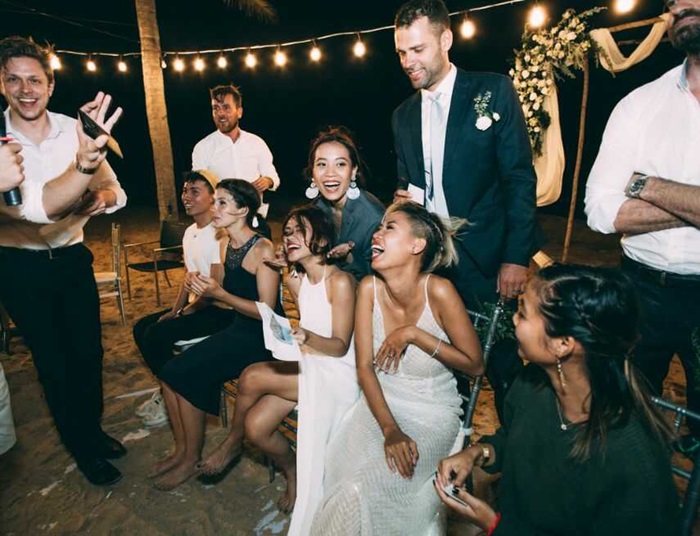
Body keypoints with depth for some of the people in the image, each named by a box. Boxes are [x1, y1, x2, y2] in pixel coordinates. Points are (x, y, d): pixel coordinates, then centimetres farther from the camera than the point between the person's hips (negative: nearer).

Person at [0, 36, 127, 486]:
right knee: (54, 360, 9)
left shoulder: (76, 130, -7)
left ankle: (93, 428, 37)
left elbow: (117, 193, -1)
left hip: (72, 256, 3)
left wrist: (100, 198, -25)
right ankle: (81, 447, 30)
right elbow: (37, 208, -31)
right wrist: (85, 164, -48)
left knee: (89, 350, 11)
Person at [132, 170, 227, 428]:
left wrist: (185, 311, -11)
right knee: (141, 328, 7)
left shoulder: (219, 234, -20)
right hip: (195, 306, 10)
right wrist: (175, 309, 6)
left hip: (218, 310, -10)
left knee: (155, 335, -17)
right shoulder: (190, 232, 11)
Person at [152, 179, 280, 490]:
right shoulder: (226, 246, 7)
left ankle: (192, 460, 6)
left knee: (185, 375, -15)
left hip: (262, 337, -8)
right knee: (169, 373, -3)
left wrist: (220, 293, -25)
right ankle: (181, 450, 13)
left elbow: (266, 310, -19)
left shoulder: (263, 250, -18)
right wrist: (205, 291, -6)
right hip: (238, 330, 8)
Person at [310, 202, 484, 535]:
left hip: (432, 413, -3)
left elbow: (475, 365, -13)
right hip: (380, 401, 3)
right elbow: (364, 367, -8)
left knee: (363, 489, -21)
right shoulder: (370, 287, -10)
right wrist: (390, 429, -18)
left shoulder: (438, 290, -21)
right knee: (341, 475, -18)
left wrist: (413, 334, -22)